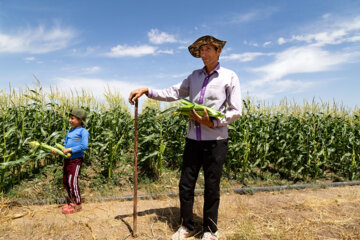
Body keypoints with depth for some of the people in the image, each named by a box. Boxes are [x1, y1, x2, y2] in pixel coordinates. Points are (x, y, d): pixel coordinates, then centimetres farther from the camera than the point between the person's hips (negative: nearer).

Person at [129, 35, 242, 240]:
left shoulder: (230, 77, 0)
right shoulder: (194, 76, 13)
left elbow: (236, 111, -5)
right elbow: (172, 93, 8)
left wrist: (213, 123, -18)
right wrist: (146, 90, -3)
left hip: (215, 141, -4)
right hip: (193, 139, 4)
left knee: (212, 188, 8)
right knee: (185, 185, 9)